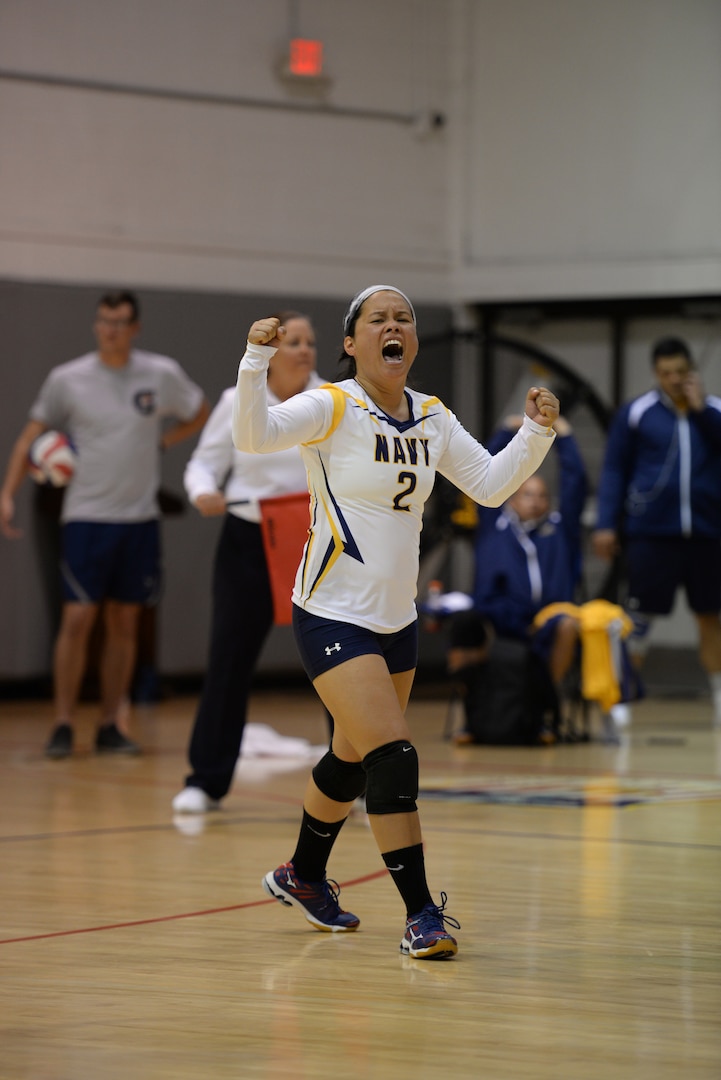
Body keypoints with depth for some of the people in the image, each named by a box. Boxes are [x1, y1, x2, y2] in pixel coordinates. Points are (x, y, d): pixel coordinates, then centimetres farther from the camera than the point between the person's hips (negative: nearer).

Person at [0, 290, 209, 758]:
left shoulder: (162, 375, 1)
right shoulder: (67, 379, -3)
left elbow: (200, 413, 17)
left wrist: (162, 442, 2)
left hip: (140, 517, 2)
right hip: (87, 517, -2)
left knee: (124, 625, 6)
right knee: (77, 619, -9)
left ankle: (111, 727, 13)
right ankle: (63, 726, -1)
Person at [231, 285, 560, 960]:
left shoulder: (432, 419, 6)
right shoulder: (330, 408, -12)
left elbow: (490, 484, 9)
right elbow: (253, 436, -26)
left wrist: (536, 434, -5)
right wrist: (256, 359, -39)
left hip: (397, 620, 7)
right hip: (333, 617, -7)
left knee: (354, 758, 21)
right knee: (393, 755, -17)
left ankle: (303, 877, 43)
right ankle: (421, 914, -12)